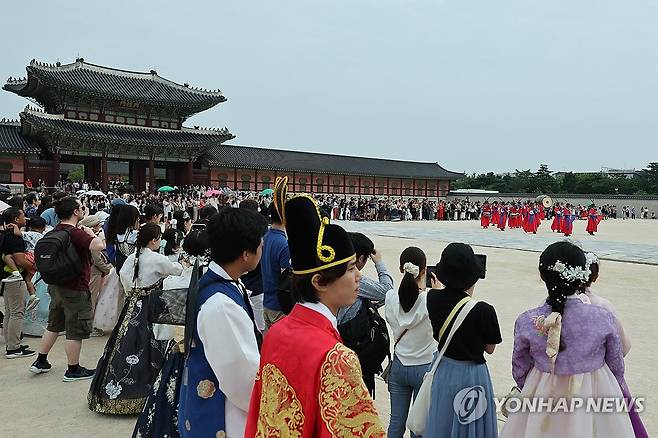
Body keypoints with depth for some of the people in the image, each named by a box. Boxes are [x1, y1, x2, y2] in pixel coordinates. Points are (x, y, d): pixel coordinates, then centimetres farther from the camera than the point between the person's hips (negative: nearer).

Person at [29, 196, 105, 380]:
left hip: (56, 285, 9)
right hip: (75, 288, -9)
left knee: (54, 325, 23)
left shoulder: (56, 231, 6)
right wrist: (90, 233, -16)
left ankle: (40, 361, 32)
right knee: (76, 330, 3)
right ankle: (73, 370, 13)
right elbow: (99, 245, -35)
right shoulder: (75, 233, -22)